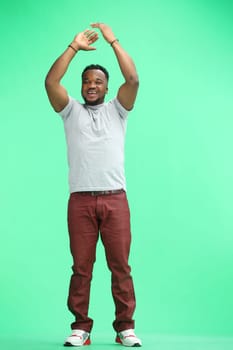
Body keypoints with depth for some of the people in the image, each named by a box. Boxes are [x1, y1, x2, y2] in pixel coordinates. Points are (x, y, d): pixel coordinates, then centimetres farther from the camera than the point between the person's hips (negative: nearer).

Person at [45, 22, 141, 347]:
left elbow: (133, 80, -1)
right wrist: (74, 46, 1)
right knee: (81, 267, 0)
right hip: (81, 200, 1)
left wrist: (113, 41, 1)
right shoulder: (71, 111, 16)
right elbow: (50, 82, 0)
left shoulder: (117, 110, 15)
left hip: (115, 199, 0)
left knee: (121, 265, -2)